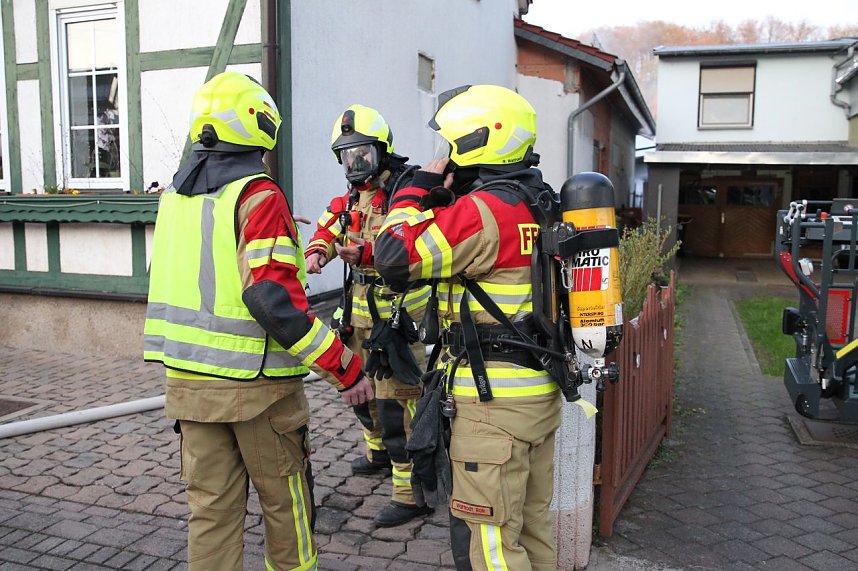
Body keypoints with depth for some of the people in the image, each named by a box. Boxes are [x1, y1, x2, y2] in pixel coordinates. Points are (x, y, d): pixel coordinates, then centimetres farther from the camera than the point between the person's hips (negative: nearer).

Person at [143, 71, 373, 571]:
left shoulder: (176, 194, 7)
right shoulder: (259, 195, -15)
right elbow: (274, 300, -23)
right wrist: (347, 368, -20)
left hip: (189, 379, 6)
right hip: (256, 382, -6)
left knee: (211, 506, 15)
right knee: (284, 501, 13)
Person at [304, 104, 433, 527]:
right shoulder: (353, 195, 13)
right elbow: (328, 228, 16)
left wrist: (366, 252, -42)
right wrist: (317, 252, -6)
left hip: (396, 309, -9)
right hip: (360, 306, 10)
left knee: (396, 398, -8)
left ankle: (411, 492, 1)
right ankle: (379, 452, 46)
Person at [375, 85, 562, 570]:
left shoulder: (484, 211, -19)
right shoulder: (538, 203, 10)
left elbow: (395, 257, -19)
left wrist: (421, 186, -7)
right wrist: (443, 197, 7)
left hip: (494, 401, -10)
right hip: (541, 391, 10)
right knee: (533, 525, 22)